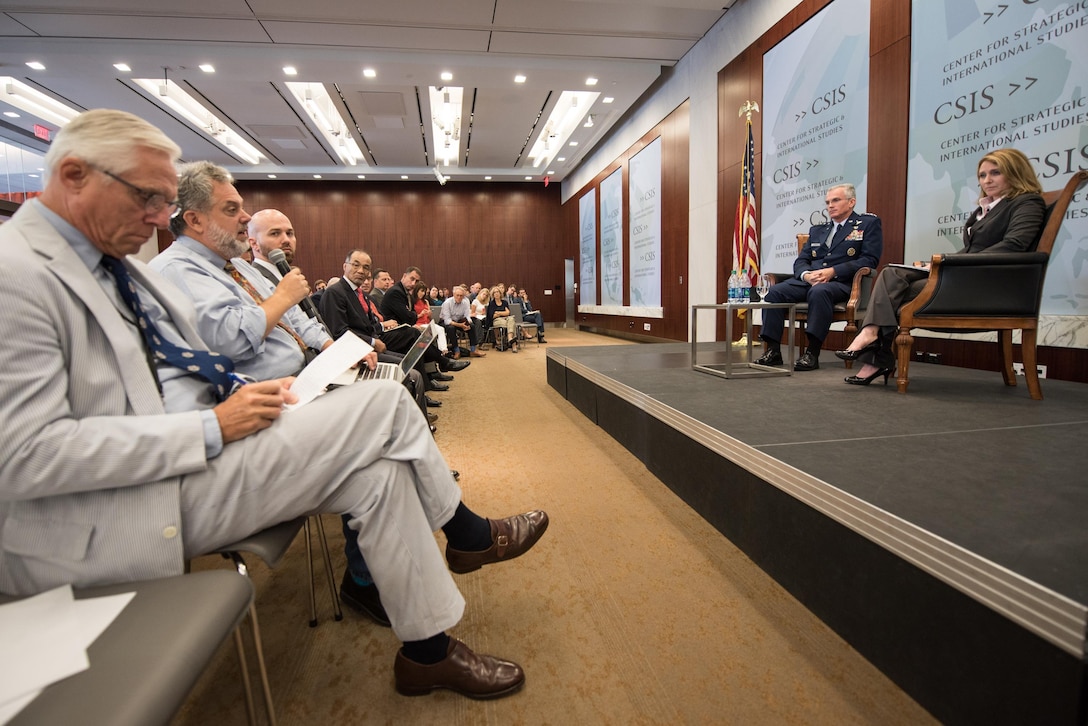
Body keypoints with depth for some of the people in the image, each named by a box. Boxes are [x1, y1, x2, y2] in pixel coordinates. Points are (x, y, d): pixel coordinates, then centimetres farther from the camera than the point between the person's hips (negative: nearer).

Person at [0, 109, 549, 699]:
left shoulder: (117, 262, 13)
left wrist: (237, 396, -1)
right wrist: (212, 428, -23)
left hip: (190, 448, 9)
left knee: (377, 469, -6)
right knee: (382, 405, -19)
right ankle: (469, 534, 5)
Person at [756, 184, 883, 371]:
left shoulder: (869, 223, 10)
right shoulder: (817, 230, 27)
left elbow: (869, 260, -3)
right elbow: (800, 261, 18)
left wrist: (833, 271, -15)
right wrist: (806, 274, -7)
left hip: (842, 282, -5)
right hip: (809, 280, 5)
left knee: (819, 291, -39)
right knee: (775, 291, -22)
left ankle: (812, 353, -35)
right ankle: (773, 350, -22)